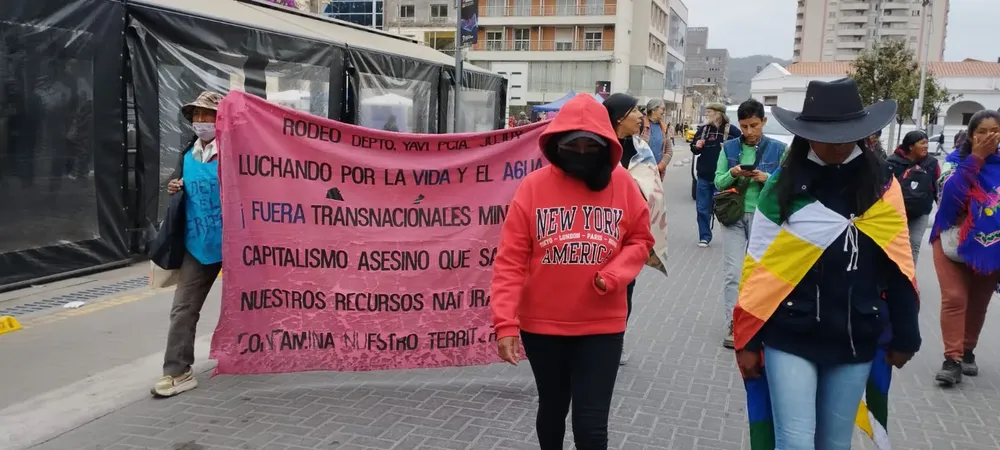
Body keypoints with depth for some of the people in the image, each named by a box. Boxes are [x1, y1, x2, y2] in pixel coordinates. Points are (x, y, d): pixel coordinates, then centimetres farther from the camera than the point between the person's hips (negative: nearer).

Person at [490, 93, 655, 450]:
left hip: (602, 325, 0)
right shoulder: (534, 186, -9)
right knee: (552, 408, 20)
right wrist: (505, 322, -18)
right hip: (542, 324, 0)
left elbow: (640, 240, 5)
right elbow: (510, 259, -10)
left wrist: (613, 275, -14)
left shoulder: (622, 184, -5)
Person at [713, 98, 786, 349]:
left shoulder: (778, 149, 0)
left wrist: (768, 179, -18)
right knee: (733, 273, -2)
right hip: (733, 216, 0)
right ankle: (732, 326, 4)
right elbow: (718, 182, 4)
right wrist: (732, 174, -16)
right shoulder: (729, 148, 4)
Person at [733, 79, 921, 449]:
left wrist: (904, 336, 8)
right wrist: (747, 339, -3)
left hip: (856, 340, 2)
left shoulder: (882, 186, 1)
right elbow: (759, 266, -4)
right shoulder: (784, 185, -6)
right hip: (789, 337, -2)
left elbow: (897, 267, 5)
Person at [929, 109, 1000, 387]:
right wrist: (975, 157, -27)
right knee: (954, 299, -7)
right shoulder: (956, 161, -8)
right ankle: (953, 359, -6)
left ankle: (967, 352, 27)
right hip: (954, 243, -2)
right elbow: (949, 193, -25)